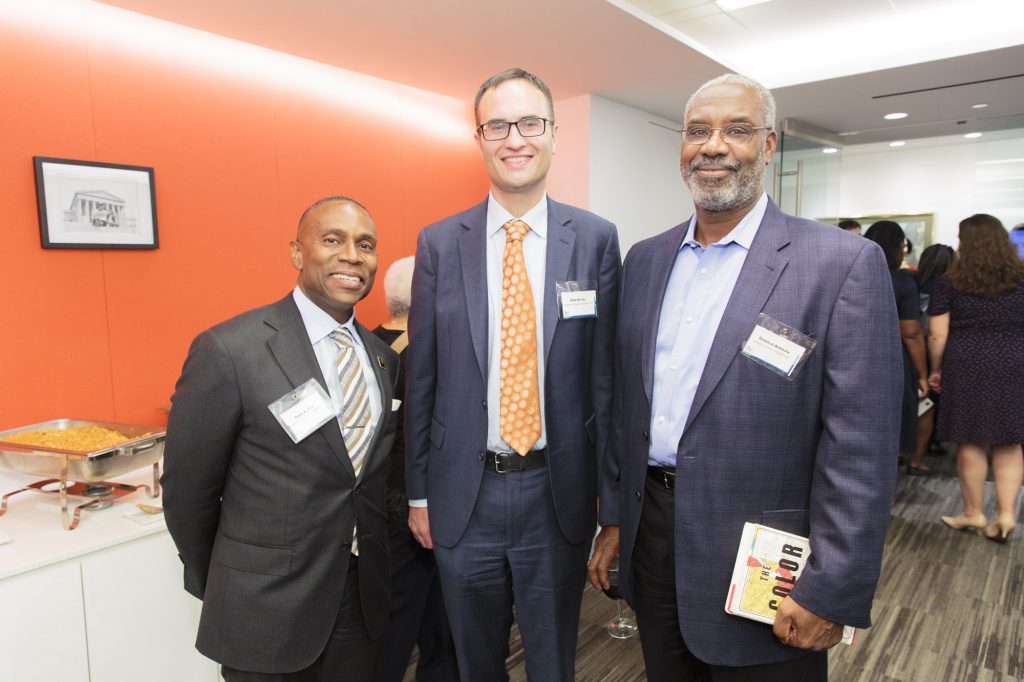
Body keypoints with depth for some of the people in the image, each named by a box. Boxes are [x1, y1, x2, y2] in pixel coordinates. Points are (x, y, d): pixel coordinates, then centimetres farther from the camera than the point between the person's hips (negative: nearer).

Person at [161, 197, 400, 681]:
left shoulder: (383, 356, 0)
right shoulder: (228, 351, -18)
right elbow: (186, 489, -9)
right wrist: (212, 585, 3)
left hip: (364, 599, 5)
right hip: (268, 607, -5)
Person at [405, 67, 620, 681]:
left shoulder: (596, 239, -5)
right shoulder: (439, 243, -2)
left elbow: (606, 372, -2)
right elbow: (422, 377, 1)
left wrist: (610, 491, 1)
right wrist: (419, 492, 4)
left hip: (559, 493, -1)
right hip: (463, 493, 1)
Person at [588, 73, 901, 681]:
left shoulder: (844, 263, -12)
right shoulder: (645, 260, 5)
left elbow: (860, 449, -14)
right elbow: (627, 402, 9)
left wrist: (832, 594, -13)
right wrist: (615, 516, 10)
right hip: (650, 538, 5)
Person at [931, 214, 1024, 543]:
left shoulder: (949, 284, -3)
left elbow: (937, 335, -5)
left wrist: (936, 370, 7)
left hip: (966, 368, -3)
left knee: (970, 443, 6)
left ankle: (974, 513, 18)